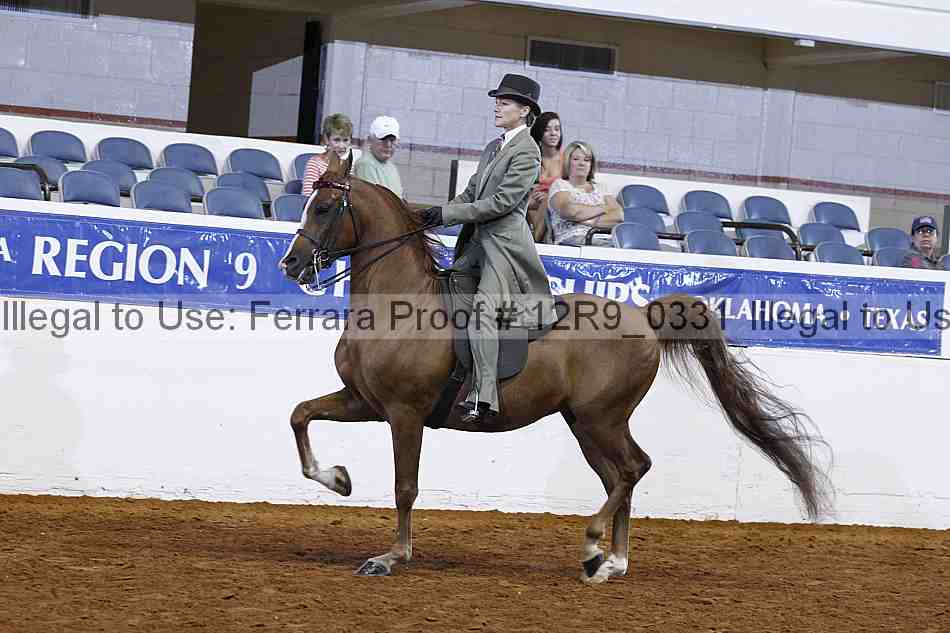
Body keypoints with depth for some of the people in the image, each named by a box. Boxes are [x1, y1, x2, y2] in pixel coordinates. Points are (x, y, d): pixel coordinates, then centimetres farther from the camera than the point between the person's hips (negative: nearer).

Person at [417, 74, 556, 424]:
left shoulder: (526, 152, -10)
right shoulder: (494, 147, 18)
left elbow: (501, 202, -18)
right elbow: (471, 192, 20)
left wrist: (448, 213, -17)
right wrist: (438, 215, 3)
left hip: (505, 242, -10)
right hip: (478, 241, 10)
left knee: (481, 307, -24)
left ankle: (484, 396, -30)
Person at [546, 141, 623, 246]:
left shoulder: (599, 188, 26)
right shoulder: (560, 185, 14)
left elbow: (619, 216, 8)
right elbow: (569, 211, -8)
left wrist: (590, 221, -7)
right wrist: (602, 209, 4)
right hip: (572, 239, -4)